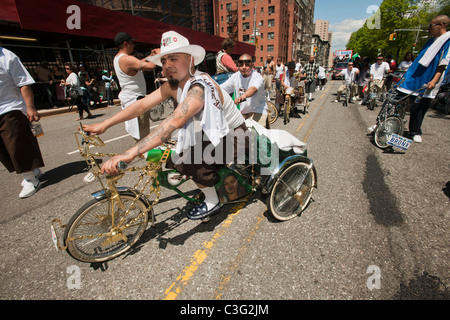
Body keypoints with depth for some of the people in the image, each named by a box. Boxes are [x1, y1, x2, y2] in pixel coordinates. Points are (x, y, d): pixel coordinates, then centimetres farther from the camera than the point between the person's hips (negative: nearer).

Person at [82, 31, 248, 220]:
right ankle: (213, 179, 24)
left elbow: (175, 121, -45)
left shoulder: (200, 86, -30)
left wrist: (131, 153, -50)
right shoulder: (172, 86, -4)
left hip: (234, 137, -8)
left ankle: (212, 202, -3)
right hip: (213, 133, 8)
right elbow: (142, 105, -7)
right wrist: (104, 125, -13)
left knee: (189, 156, -28)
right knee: (174, 160, 2)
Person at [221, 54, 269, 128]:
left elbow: (253, 88, -34)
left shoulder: (258, 77, -10)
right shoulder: (235, 76, 6)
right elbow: (220, 89, 2)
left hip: (257, 111, -5)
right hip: (240, 112, 5)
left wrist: (243, 96, -56)